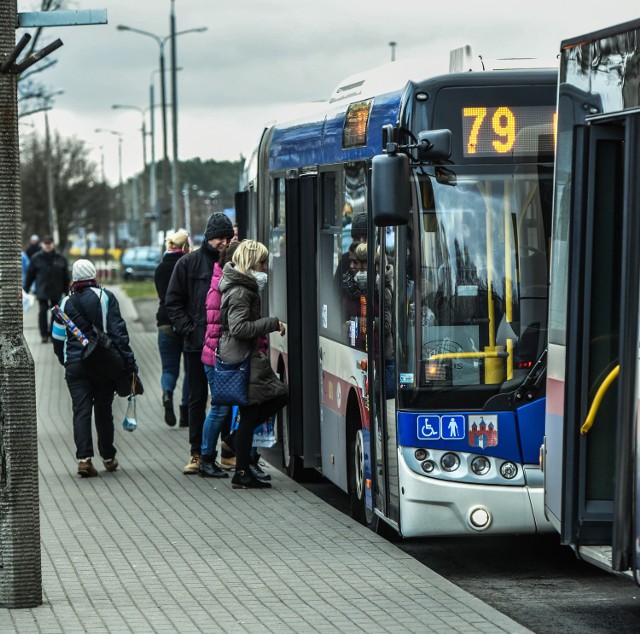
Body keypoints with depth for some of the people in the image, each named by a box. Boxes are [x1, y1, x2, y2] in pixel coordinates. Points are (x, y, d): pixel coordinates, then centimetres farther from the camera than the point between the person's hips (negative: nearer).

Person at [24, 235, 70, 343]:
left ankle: (53, 334, 16)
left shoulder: (60, 259, 3)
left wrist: (66, 290, 7)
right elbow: (30, 274, 4)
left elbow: (66, 276, 8)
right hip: (42, 290, -2)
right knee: (43, 312, -6)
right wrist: (26, 288, 3)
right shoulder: (36, 258, 0)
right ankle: (44, 335, 0)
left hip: (56, 291, 2)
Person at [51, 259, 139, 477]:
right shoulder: (105, 297, -2)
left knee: (81, 410, 0)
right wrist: (128, 361, -6)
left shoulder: (67, 302, 5)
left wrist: (65, 361, 25)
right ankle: (108, 457, 21)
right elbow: (118, 330, -7)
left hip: (75, 364, 1)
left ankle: (84, 458, -14)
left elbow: (58, 338, 9)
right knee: (103, 410, 11)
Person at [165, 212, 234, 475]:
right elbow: (173, 303, 3)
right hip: (197, 344, 0)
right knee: (197, 399, 6)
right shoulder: (188, 263, 2)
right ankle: (197, 453, 12)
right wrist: (189, 329, -8)